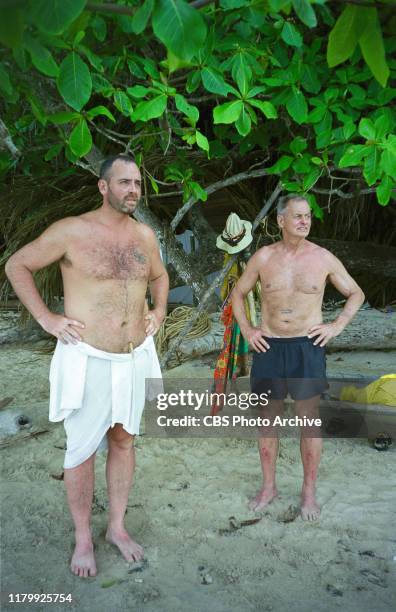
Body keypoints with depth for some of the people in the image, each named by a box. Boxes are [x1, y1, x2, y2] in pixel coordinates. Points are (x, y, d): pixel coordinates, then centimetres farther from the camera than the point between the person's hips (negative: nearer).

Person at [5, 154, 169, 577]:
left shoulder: (144, 235, 4)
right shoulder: (71, 231, -12)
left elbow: (159, 275, 24)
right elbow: (17, 266, -3)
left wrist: (159, 310, 8)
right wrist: (46, 318, -8)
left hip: (135, 357, 5)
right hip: (87, 359, -5)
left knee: (123, 441, 15)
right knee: (82, 449, 7)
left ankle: (117, 527, 34)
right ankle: (82, 538, 27)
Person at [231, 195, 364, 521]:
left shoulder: (323, 258, -1)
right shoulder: (263, 257, 0)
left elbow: (356, 293, 10)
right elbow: (238, 293, 13)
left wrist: (337, 325, -2)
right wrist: (246, 329, 2)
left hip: (307, 346, -1)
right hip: (269, 347, 1)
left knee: (309, 420, 4)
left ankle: (309, 492, 21)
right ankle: (269, 487, 27)